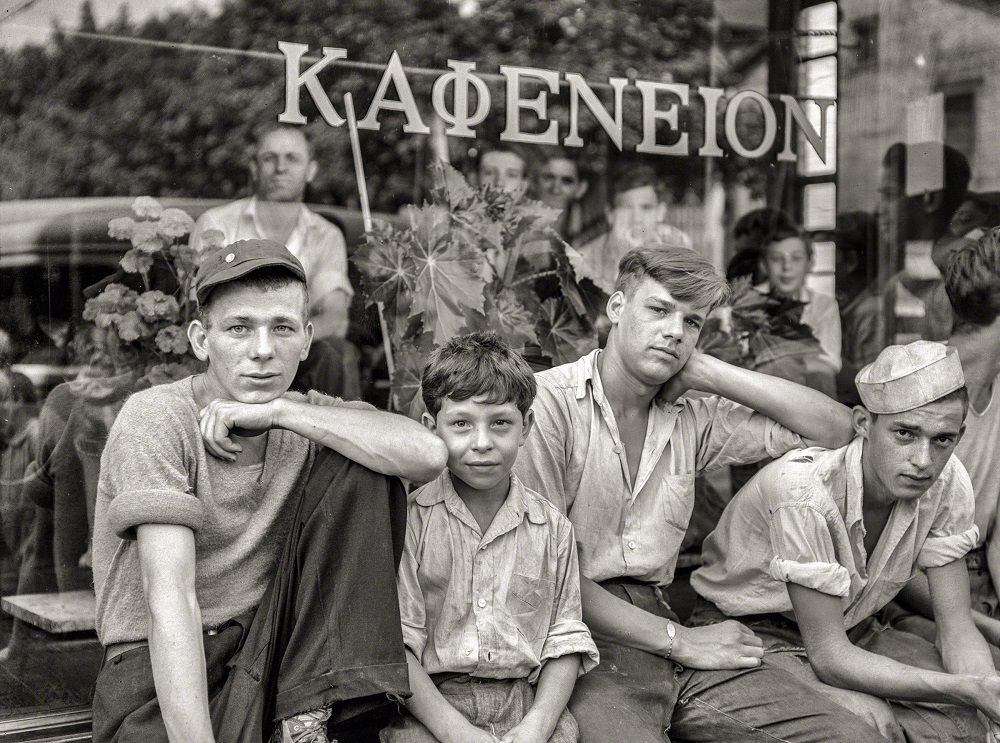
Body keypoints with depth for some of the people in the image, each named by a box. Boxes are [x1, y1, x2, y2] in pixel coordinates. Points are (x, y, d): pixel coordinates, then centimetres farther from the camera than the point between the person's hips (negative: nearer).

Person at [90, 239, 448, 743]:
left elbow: (428, 456, -17)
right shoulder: (154, 418, -12)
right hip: (163, 670, -6)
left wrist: (280, 411, -19)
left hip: (276, 655, 7)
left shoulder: (304, 418, 3)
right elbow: (169, 601, -22)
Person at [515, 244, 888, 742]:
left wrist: (706, 372, 2)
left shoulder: (692, 417, 12)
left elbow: (835, 428, 11)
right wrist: (679, 640, -8)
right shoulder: (546, 400, -6)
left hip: (660, 620, 6)